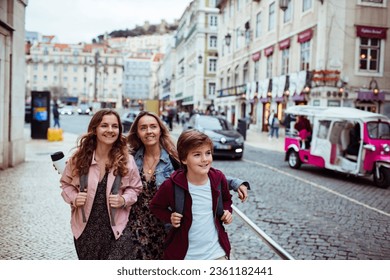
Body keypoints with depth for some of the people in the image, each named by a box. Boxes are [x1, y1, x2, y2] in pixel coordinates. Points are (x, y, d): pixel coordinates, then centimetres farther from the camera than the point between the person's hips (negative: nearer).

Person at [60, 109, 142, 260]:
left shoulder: (127, 160, -7)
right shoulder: (79, 158, -5)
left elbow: (135, 188, 4)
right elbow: (66, 183, 9)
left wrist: (124, 200, -15)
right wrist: (73, 198, -11)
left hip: (116, 229, -2)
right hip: (85, 228, 2)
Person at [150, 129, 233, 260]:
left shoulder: (219, 178, -6)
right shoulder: (172, 185, -16)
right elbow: (156, 206, 3)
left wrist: (227, 211, -2)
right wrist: (170, 217, -14)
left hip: (217, 253, 3)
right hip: (184, 255, -2)